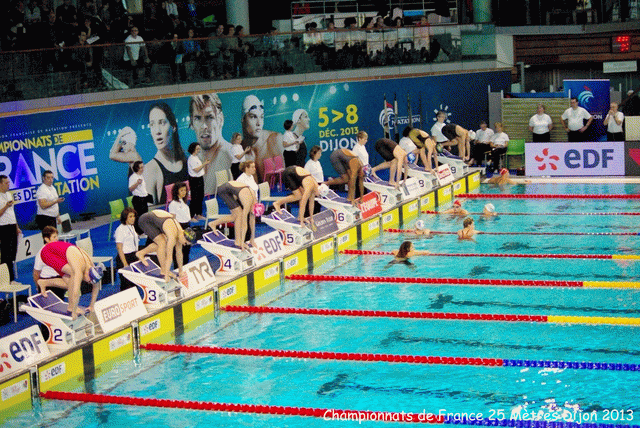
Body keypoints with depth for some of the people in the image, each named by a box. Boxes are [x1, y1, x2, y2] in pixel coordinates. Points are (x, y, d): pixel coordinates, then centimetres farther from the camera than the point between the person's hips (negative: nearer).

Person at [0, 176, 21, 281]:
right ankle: (9, 278, -1)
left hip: (12, 227, 8)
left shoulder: (9, 194, 15)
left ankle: (10, 276, 15)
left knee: (12, 253, 8)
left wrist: (17, 227, 21)